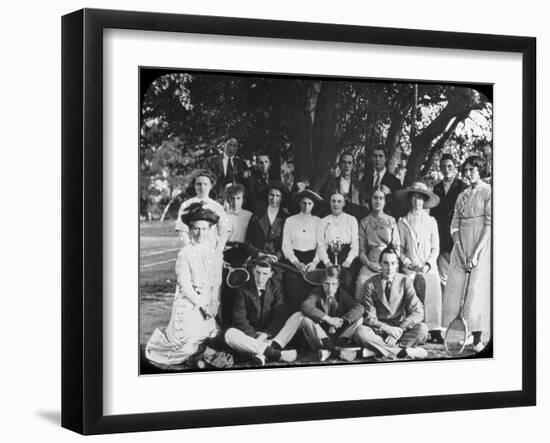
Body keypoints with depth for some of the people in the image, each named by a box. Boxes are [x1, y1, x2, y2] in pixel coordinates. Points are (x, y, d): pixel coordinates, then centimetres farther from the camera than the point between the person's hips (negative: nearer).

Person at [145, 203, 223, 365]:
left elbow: (217, 282, 6)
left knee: (208, 336, 4)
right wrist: (201, 304, -15)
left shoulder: (215, 253, 3)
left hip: (208, 302, 5)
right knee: (186, 337, -6)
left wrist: (213, 305, -5)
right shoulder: (185, 253, -11)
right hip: (188, 301, -5)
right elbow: (185, 285, -12)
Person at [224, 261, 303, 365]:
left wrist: (265, 335, -19)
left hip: (271, 334, 2)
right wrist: (255, 337, -20)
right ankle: (274, 352, -41)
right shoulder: (244, 290, -2)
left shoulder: (275, 287, 3)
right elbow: (240, 319, -7)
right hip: (250, 335, -2)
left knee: (299, 316, -19)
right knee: (229, 334, -32)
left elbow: (281, 314, -6)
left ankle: (262, 351, -35)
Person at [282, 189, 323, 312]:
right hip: (294, 261, 0)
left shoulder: (318, 222, 7)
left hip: (312, 261, 0)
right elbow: (286, 245, 3)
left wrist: (315, 262, -11)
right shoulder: (290, 221, 7)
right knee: (294, 297, -7)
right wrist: (296, 262, -8)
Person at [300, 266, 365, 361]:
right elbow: (306, 306, -26)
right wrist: (328, 318, -32)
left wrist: (341, 320, -28)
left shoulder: (341, 294, 2)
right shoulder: (317, 293, -3)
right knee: (306, 320, -27)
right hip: (321, 335, -2)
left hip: (339, 335, 2)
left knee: (359, 319, -16)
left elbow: (359, 308, -15)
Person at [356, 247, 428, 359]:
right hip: (379, 331, -1)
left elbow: (418, 313, -8)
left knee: (422, 328, -28)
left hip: (400, 327, 1)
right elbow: (369, 318, -5)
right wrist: (386, 328, -24)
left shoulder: (405, 281, -1)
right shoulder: (370, 284, -3)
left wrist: (399, 331, -22)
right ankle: (402, 351, -35)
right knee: (361, 332, -33)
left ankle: (380, 349, -30)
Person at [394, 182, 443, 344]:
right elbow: (399, 248, 8)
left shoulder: (431, 221, 14)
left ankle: (435, 331, -19)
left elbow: (435, 248, 11)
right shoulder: (402, 222, 11)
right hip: (410, 267, -1)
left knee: (434, 288, -18)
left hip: (429, 267, 1)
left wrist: (427, 265, -4)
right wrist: (409, 264, -6)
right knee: (419, 282, -22)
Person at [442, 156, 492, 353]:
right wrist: (459, 249, -5)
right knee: (455, 290, -1)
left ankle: (478, 339, -6)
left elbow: (489, 225, -10)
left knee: (477, 291, -9)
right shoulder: (462, 196, 14)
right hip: (461, 247, 6)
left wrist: (476, 252, -16)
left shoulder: (488, 192, -4)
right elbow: (455, 225, 10)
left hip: (481, 247, -6)